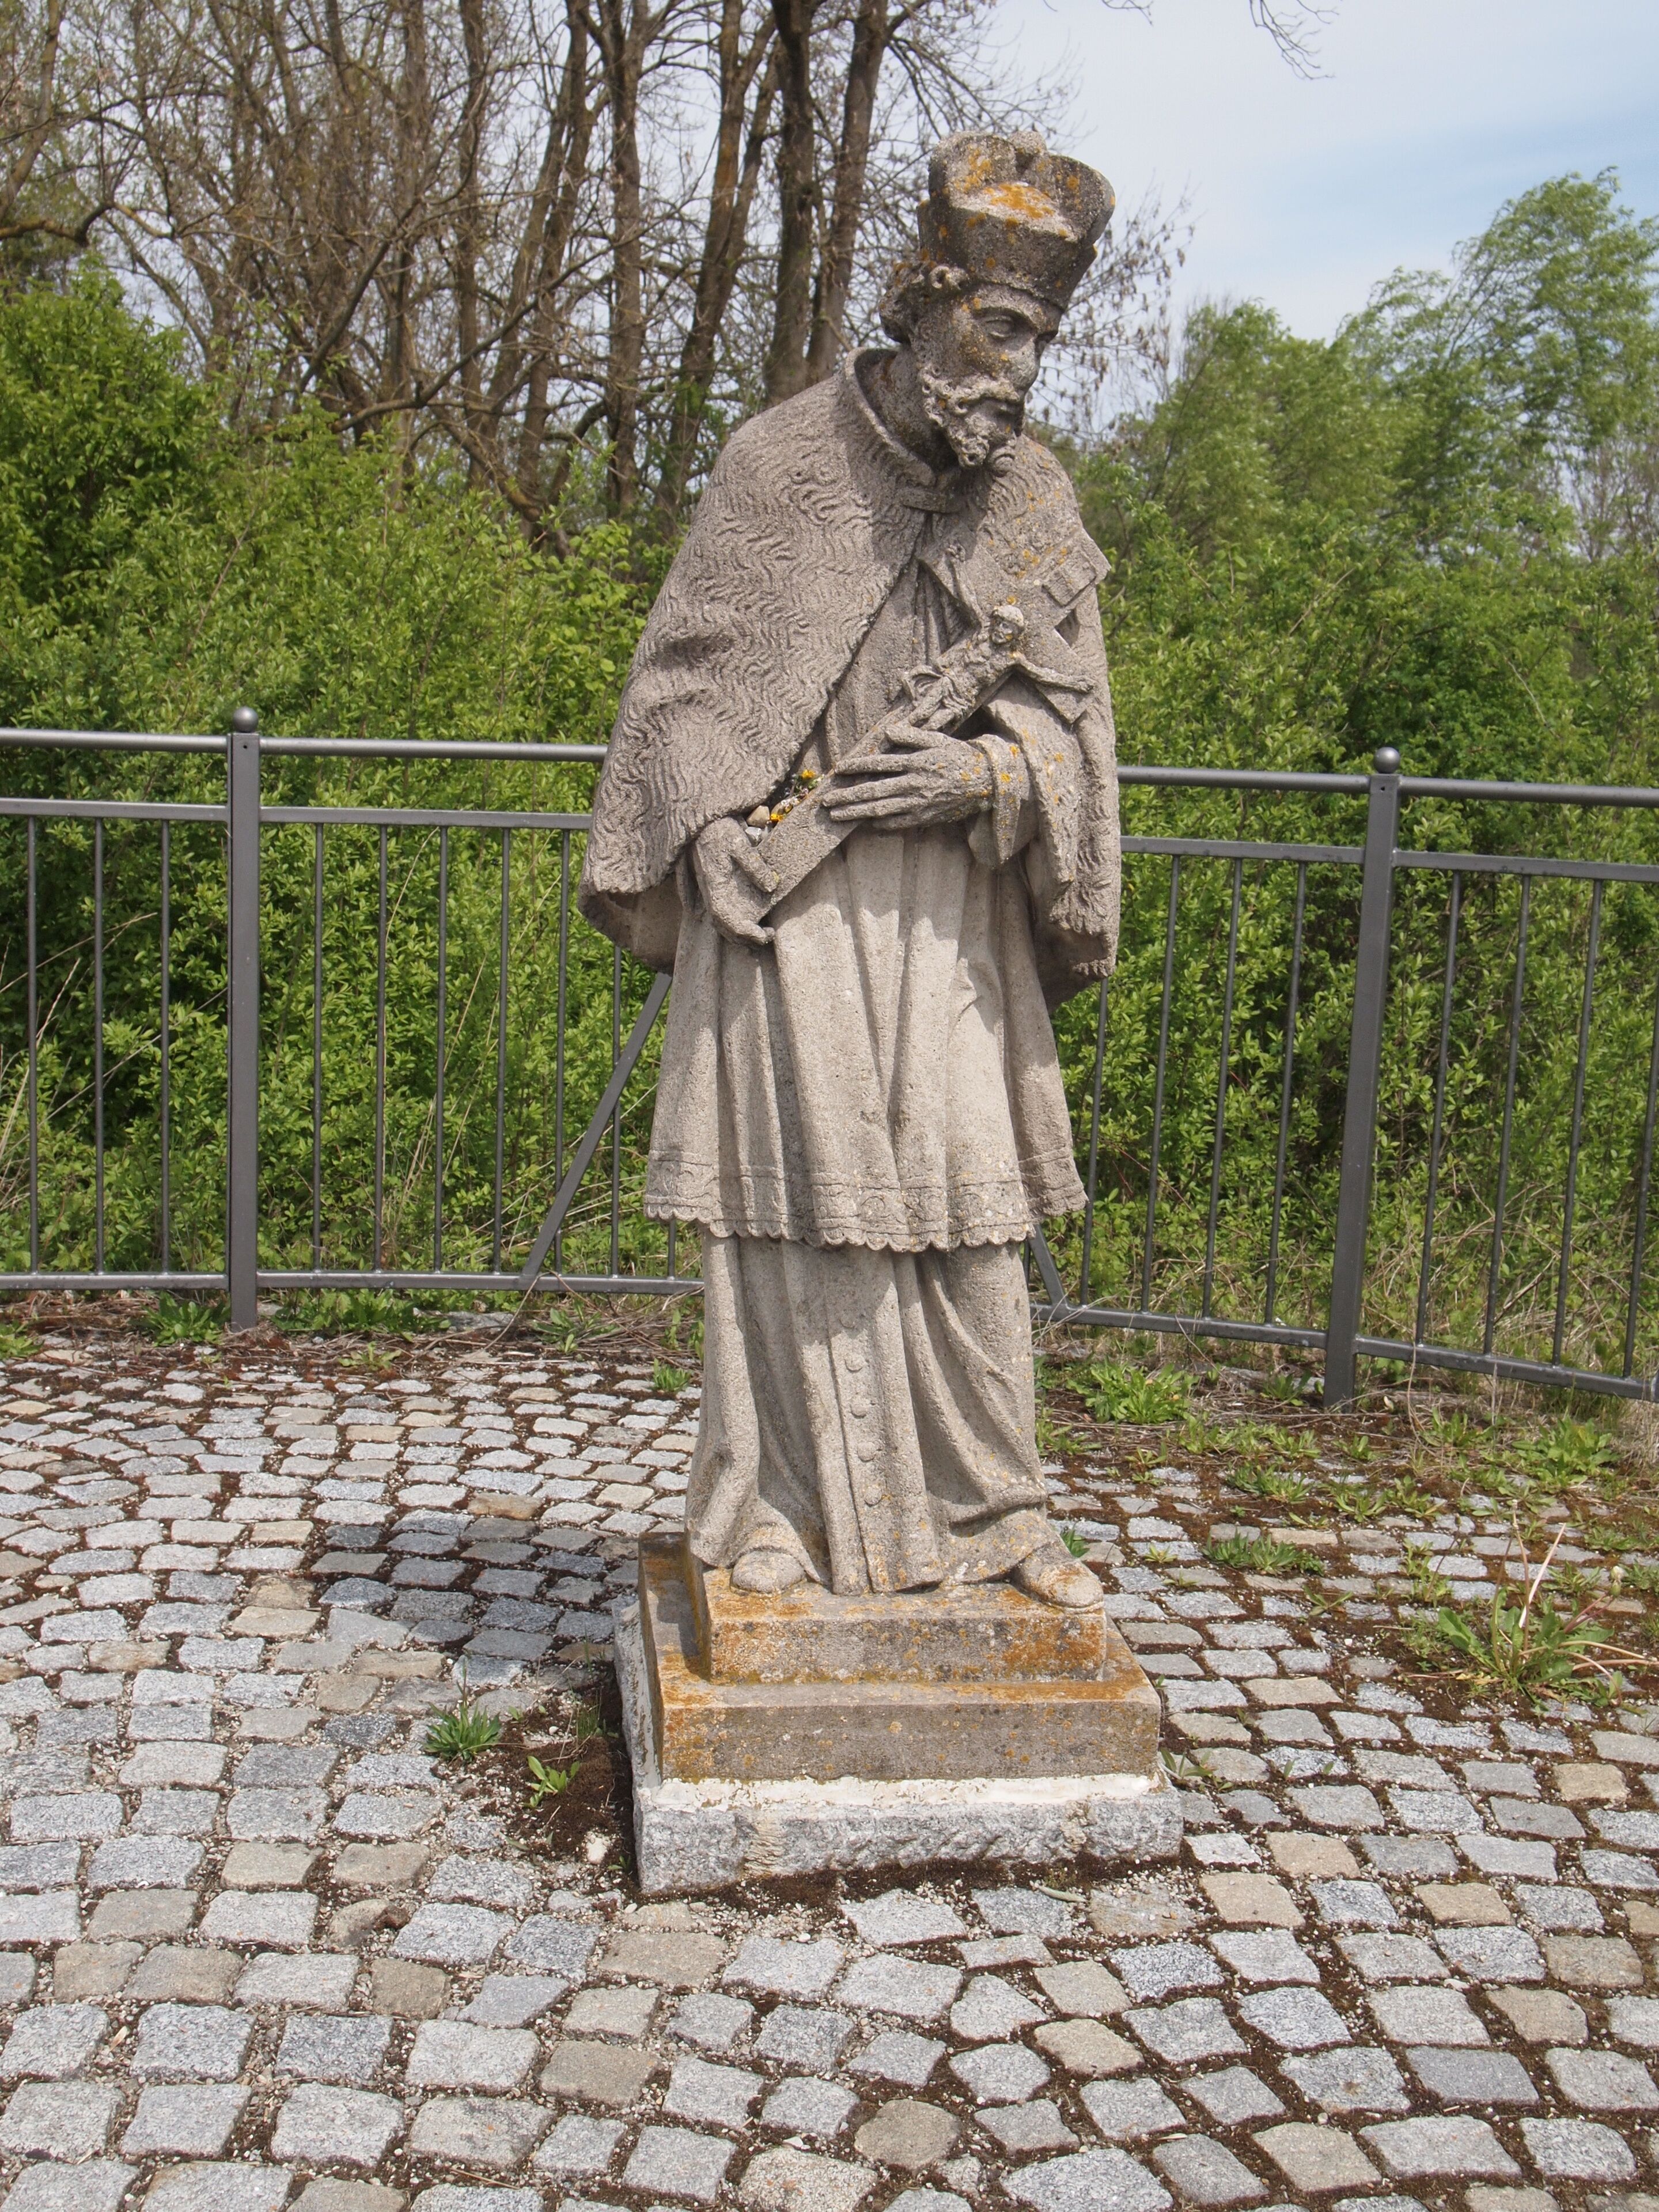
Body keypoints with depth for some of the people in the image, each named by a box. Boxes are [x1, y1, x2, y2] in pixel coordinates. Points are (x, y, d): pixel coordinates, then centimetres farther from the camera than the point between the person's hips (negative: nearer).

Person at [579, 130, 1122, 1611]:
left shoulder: (1039, 506, 8)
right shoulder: (780, 464, 1)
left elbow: (1070, 714, 7)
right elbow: (683, 669, 4)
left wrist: (985, 775, -13)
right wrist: (708, 829, -7)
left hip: (949, 907, 3)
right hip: (783, 892, -2)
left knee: (965, 1203, 4)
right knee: (796, 1195, -1)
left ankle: (988, 1510, 15)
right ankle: (775, 1505, 11)